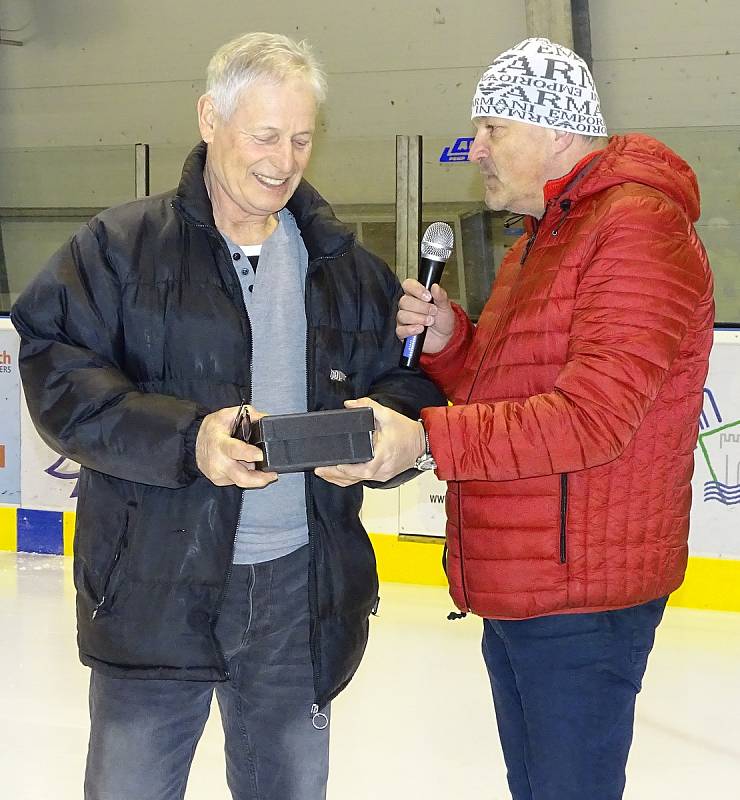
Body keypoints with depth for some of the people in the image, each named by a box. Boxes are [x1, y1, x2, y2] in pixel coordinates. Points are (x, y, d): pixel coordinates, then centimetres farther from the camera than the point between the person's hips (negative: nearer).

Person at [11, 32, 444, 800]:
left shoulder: (345, 267, 9)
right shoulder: (121, 245, -3)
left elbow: (406, 380, 8)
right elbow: (59, 377, -11)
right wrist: (185, 437, -24)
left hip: (303, 587, 4)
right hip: (154, 586, -3)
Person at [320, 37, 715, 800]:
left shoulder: (638, 228, -16)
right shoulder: (533, 244, 18)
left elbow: (590, 417, -26)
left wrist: (426, 440, -29)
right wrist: (449, 343, 1)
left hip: (581, 601, -10)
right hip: (511, 591, 10)